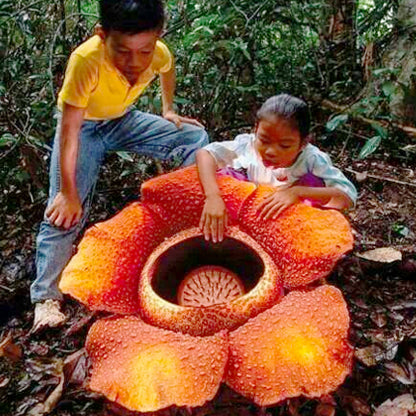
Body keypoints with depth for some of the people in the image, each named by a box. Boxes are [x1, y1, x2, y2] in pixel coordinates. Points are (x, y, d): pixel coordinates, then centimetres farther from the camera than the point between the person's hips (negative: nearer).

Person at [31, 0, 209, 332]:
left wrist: (169, 110, 7)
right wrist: (68, 192, -31)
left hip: (123, 120, 5)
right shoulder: (86, 60, -38)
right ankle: (46, 296, -8)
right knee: (65, 212, -16)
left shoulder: (159, 53, -24)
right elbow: (69, 130, -33)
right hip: (82, 125, -4)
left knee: (196, 138, -4)